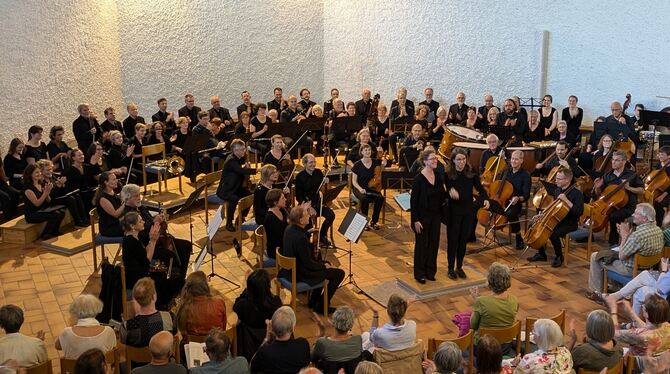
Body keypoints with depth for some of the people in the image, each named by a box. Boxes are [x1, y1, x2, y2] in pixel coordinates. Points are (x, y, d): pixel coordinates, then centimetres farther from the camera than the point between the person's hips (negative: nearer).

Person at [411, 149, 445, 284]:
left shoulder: (439, 176, 1)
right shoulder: (419, 179, -16)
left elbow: (442, 195, 11)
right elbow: (413, 200, -14)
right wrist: (416, 220, -15)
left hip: (436, 216, 6)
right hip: (423, 217, -5)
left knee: (434, 243, 12)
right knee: (422, 244, 5)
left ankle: (430, 271, 26)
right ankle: (419, 274, 19)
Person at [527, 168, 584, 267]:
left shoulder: (577, 193, -15)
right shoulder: (557, 191, 8)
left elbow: (579, 212, -27)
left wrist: (566, 200, -29)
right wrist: (543, 215, 7)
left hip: (569, 223, -8)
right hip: (556, 220, 8)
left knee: (553, 234, -32)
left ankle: (559, 257, -6)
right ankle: (541, 254, 10)